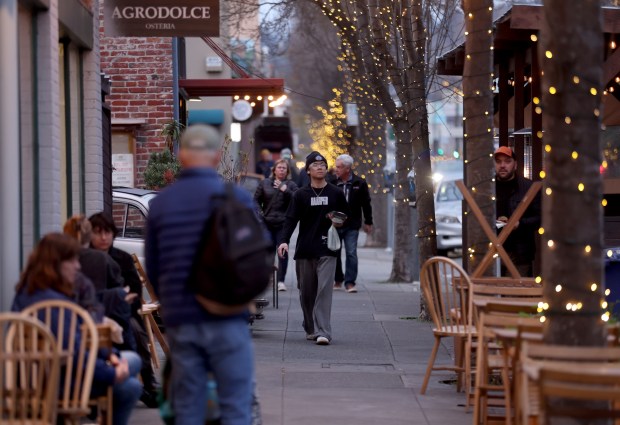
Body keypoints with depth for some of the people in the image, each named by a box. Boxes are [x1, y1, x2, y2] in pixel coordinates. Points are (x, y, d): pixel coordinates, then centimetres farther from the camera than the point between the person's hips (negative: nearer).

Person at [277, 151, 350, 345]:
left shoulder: (336, 194, 7)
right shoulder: (301, 195, 6)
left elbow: (346, 215, 19)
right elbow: (291, 219, -1)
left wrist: (338, 221, -4)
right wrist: (284, 240, -17)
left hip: (327, 250, -1)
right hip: (304, 250, 1)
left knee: (324, 289, -12)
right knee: (306, 291, 7)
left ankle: (322, 332, -17)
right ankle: (310, 328, 23)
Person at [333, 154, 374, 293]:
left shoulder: (359, 183, -2)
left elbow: (366, 203, 6)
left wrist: (368, 222, 9)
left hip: (352, 225, -1)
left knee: (351, 254, -5)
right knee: (334, 253, 9)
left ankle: (350, 282, -1)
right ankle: (338, 280, 24)